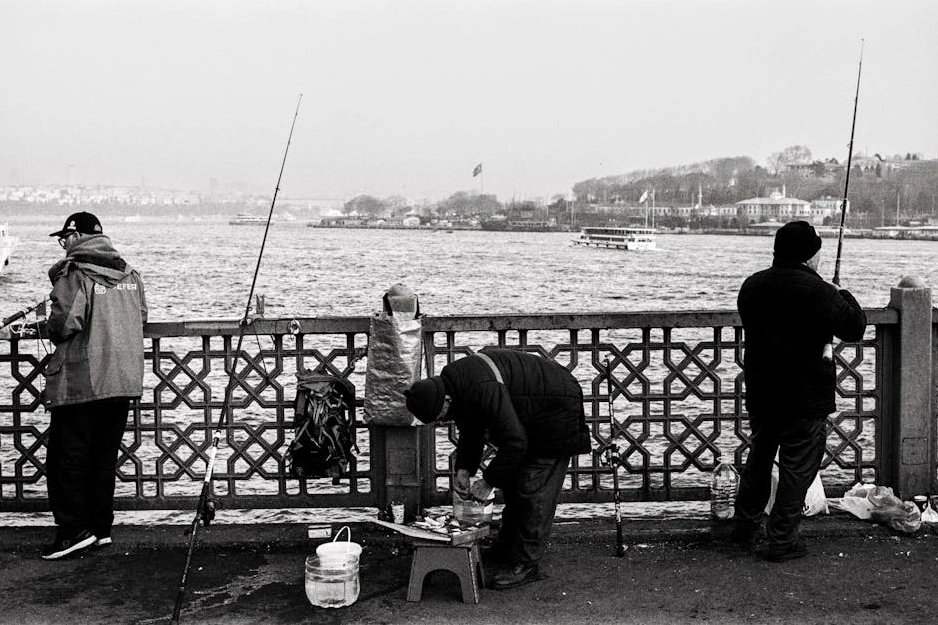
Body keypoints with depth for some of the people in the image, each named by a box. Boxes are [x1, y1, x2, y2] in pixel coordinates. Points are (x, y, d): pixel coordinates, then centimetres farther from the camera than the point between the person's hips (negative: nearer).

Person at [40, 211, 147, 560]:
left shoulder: (73, 275, -11)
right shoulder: (130, 275, 8)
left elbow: (64, 323, -18)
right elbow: (141, 318, 11)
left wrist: (54, 335, 3)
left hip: (79, 382, -6)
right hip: (123, 381, 6)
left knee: (68, 457, 3)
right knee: (105, 457, 13)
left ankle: (73, 529, 2)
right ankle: (101, 527, 18)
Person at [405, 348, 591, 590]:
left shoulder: (484, 391, -37)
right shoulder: (449, 382, -6)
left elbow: (514, 442, -33)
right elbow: (470, 433, 8)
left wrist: (489, 481, -23)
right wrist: (463, 470, -5)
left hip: (554, 412, -10)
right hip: (524, 417, 10)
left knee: (533, 488, -10)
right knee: (513, 481, 16)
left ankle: (526, 564, -4)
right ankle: (506, 549, 29)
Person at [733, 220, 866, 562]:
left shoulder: (751, 286, 2)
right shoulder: (818, 292, -19)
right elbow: (855, 328, -11)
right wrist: (843, 296, 7)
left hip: (760, 394, 6)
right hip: (805, 398, -6)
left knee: (758, 459, 21)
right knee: (797, 469, 5)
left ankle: (746, 527, 31)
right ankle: (782, 542, 10)